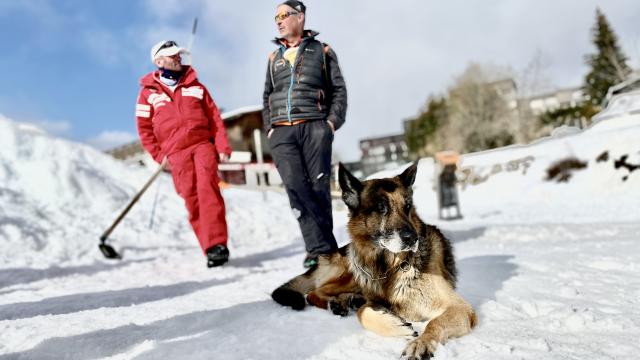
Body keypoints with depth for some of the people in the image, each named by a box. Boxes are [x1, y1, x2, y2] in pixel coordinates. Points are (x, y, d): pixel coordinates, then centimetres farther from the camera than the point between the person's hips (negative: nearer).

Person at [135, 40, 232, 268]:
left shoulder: (195, 85, 17)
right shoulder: (148, 92, 12)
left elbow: (214, 117, 13)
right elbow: (144, 128, 11)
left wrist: (222, 146, 2)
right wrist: (159, 155, 2)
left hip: (203, 144, 0)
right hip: (176, 152, 0)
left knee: (207, 188, -20)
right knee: (192, 199, -6)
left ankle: (216, 244, -24)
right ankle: (211, 249, -1)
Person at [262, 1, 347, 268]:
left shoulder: (322, 51, 14)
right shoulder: (274, 58, 24)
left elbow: (339, 90, 10)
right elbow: (267, 97, 25)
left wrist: (333, 121, -4)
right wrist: (269, 127, 11)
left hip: (314, 126, -2)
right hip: (281, 132, 2)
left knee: (318, 185, -9)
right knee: (295, 185, -14)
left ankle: (320, 246, 1)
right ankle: (321, 246, -11)